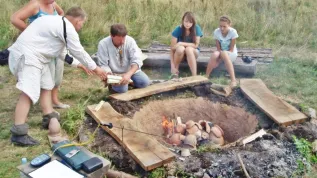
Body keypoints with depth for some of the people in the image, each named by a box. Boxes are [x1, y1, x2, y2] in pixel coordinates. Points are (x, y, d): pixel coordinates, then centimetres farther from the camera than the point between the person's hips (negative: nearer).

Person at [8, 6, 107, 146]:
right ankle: (18, 134, -23)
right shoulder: (68, 29, -11)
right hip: (27, 55, -11)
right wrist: (95, 68, 7)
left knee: (46, 86, 18)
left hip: (33, 55, 11)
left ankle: (49, 119, 24)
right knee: (29, 92, -19)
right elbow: (79, 52, -5)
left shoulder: (56, 23, 19)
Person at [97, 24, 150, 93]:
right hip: (115, 73, -2)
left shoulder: (130, 41, -18)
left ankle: (129, 81, 14)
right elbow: (103, 65, -16)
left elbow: (136, 61, -23)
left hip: (131, 70, 3)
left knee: (145, 82, -16)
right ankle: (112, 85, 8)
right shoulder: (103, 44, -20)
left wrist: (128, 74, -41)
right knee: (122, 89, -28)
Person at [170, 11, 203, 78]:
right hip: (180, 52, 0)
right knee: (180, 48, -34)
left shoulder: (196, 28, -16)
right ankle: (175, 72, -13)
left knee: (189, 49, -34)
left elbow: (196, 45, -18)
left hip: (193, 52, 0)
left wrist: (182, 43, -28)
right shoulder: (178, 29, -18)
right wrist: (172, 66, -28)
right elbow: (172, 48, -20)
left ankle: (194, 76, -35)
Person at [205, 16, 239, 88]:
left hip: (231, 53, -2)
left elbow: (231, 49, -14)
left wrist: (223, 53, -23)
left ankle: (233, 80, -44)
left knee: (224, 54, -38)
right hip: (221, 53, 2)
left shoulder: (233, 32, -17)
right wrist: (219, 57, -23)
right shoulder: (216, 32, -10)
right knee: (215, 54, -34)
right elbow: (218, 48, -7)